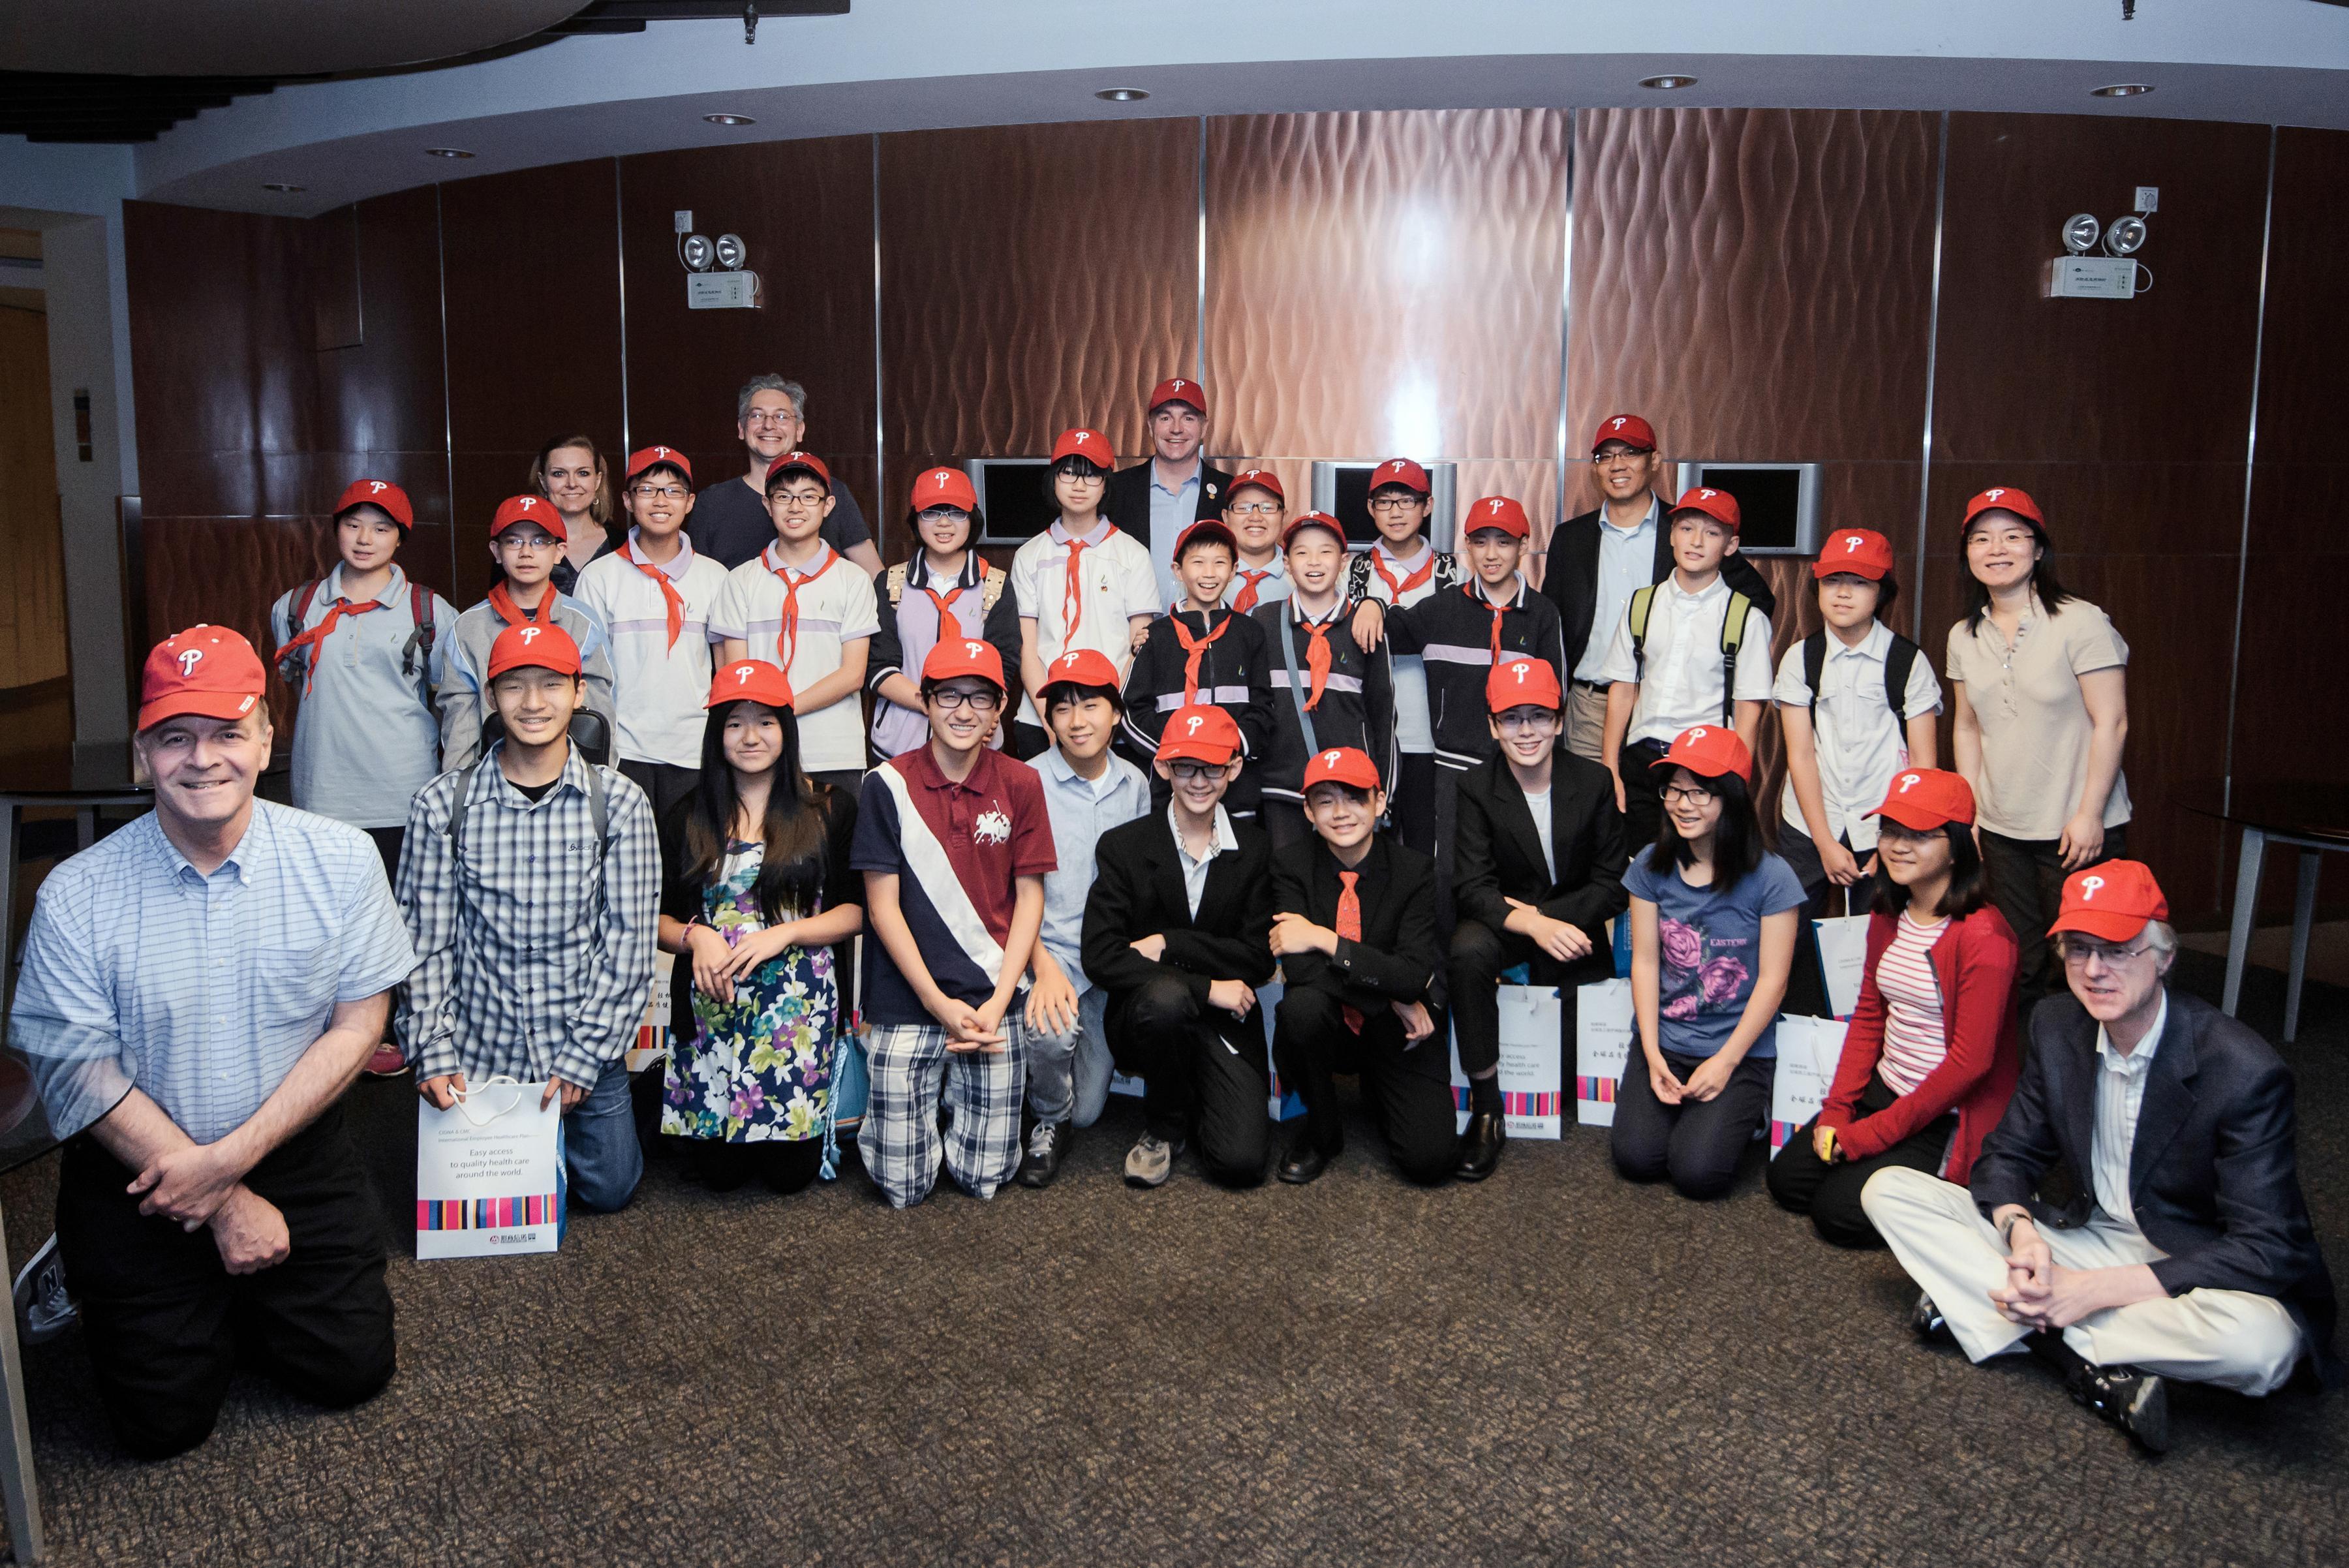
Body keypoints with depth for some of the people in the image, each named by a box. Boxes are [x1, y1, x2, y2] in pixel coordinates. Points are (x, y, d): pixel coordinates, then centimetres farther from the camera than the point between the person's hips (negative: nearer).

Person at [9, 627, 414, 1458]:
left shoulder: (340, 859, -11)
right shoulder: (76, 897, -14)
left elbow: (357, 1025, -9)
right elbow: (85, 1078, -13)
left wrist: (230, 1158, -18)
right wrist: (229, 1204, -15)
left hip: (297, 1155, 1)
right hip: (136, 1174, -1)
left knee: (352, 1370, 4)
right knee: (164, 1421, 2)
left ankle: (239, 1298, 32)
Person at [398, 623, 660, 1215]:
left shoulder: (620, 803, -7)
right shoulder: (443, 804, -6)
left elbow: (630, 942, -7)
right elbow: (425, 941, -2)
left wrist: (582, 1057, -12)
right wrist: (433, 1054, -10)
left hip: (586, 1051, 0)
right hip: (477, 1051, 0)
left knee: (608, 1189, 8)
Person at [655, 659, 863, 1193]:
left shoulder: (830, 809, 3)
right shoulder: (687, 818, 8)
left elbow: (856, 911, 1)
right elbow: (658, 918, 8)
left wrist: (783, 933, -14)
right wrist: (696, 936, -14)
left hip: (802, 1007, -1)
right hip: (711, 1007, 2)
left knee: (792, 1170, 1)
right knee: (719, 1173, 3)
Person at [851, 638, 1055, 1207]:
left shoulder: (1020, 785, 2)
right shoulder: (889, 784, -4)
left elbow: (1029, 898, 3)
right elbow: (882, 905, -4)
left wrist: (996, 1004, -7)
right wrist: (939, 1004, -10)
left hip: (994, 1001, 2)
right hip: (907, 1004, -1)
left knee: (983, 1177, 4)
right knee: (903, 1186, 2)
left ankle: (962, 1091, 32)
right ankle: (931, 1096, 31)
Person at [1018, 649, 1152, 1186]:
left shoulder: (1134, 783, 6)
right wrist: (1044, 967, -24)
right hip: (1049, 952, -4)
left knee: (1088, 1110, 0)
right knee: (1052, 1030, -36)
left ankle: (1066, 1116, 38)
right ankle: (1046, 1122, -2)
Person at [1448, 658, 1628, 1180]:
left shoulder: (1594, 781, -6)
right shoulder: (1476, 788, -10)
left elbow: (1612, 885, -5)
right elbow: (1471, 887, -17)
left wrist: (1540, 914, -18)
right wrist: (1532, 926, -36)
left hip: (1571, 925, 2)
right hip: (1503, 923, -2)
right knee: (1465, 953, -35)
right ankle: (1486, 1111, -25)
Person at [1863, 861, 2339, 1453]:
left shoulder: (2244, 1070, -21)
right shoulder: (2057, 1025, -4)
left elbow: (2267, 1250, -22)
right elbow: (2009, 1154, 5)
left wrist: (2099, 1290, -27)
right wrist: (2020, 1233, -20)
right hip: (2088, 1237, 5)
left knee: (2260, 1342, -42)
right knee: (1888, 1190, -10)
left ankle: (2038, 1327, -19)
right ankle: (2094, 1363, -20)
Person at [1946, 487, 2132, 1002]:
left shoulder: (2080, 622, -10)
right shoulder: (1964, 636, 6)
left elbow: (2111, 723, -11)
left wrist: (2089, 814, -13)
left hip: (2077, 831, -5)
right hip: (2001, 831, 5)